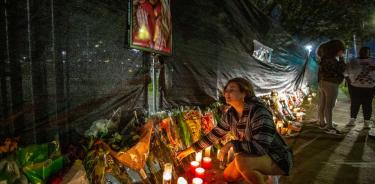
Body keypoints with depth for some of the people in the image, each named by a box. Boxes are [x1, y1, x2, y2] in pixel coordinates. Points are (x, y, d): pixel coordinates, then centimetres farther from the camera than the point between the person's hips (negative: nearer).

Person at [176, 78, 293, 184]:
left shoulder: (259, 112, -30)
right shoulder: (230, 115, -6)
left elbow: (260, 147, -37)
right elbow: (213, 135, 3)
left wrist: (231, 144, -28)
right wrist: (189, 150, 3)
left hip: (277, 159, -7)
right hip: (254, 157, 7)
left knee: (241, 160, -32)